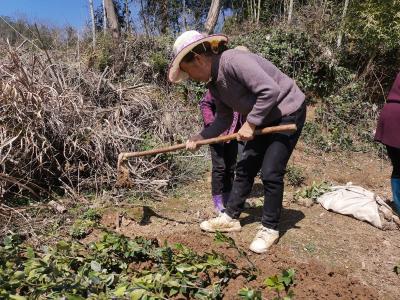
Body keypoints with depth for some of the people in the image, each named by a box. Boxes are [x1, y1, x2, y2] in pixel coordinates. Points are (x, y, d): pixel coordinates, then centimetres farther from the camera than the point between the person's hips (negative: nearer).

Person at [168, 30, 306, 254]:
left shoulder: (233, 61, -28)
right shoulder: (214, 83, 0)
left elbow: (270, 91, -32)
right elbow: (224, 119, 4)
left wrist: (250, 123, -26)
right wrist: (201, 137, -7)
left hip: (288, 112, -8)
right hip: (266, 118, 9)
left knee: (271, 173, -8)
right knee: (245, 167, 8)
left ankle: (270, 229, 10)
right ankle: (231, 217, 21)